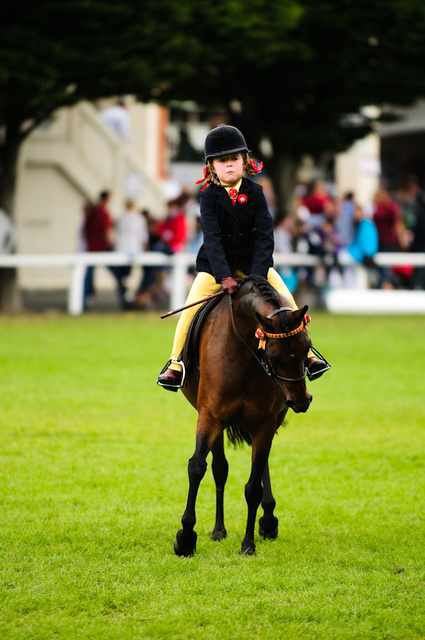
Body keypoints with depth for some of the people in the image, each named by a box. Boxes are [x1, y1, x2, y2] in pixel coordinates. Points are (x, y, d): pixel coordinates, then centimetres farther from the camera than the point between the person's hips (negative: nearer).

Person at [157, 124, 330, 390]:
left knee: (285, 299, -11)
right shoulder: (209, 196, -12)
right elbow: (212, 239, -20)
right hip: (216, 264, -1)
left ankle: (305, 354, 3)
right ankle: (176, 363, -3)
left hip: (253, 261, 1)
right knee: (192, 306, -16)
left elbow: (265, 236, -14)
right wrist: (225, 277, -32)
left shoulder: (255, 192, -8)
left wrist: (258, 274, -26)